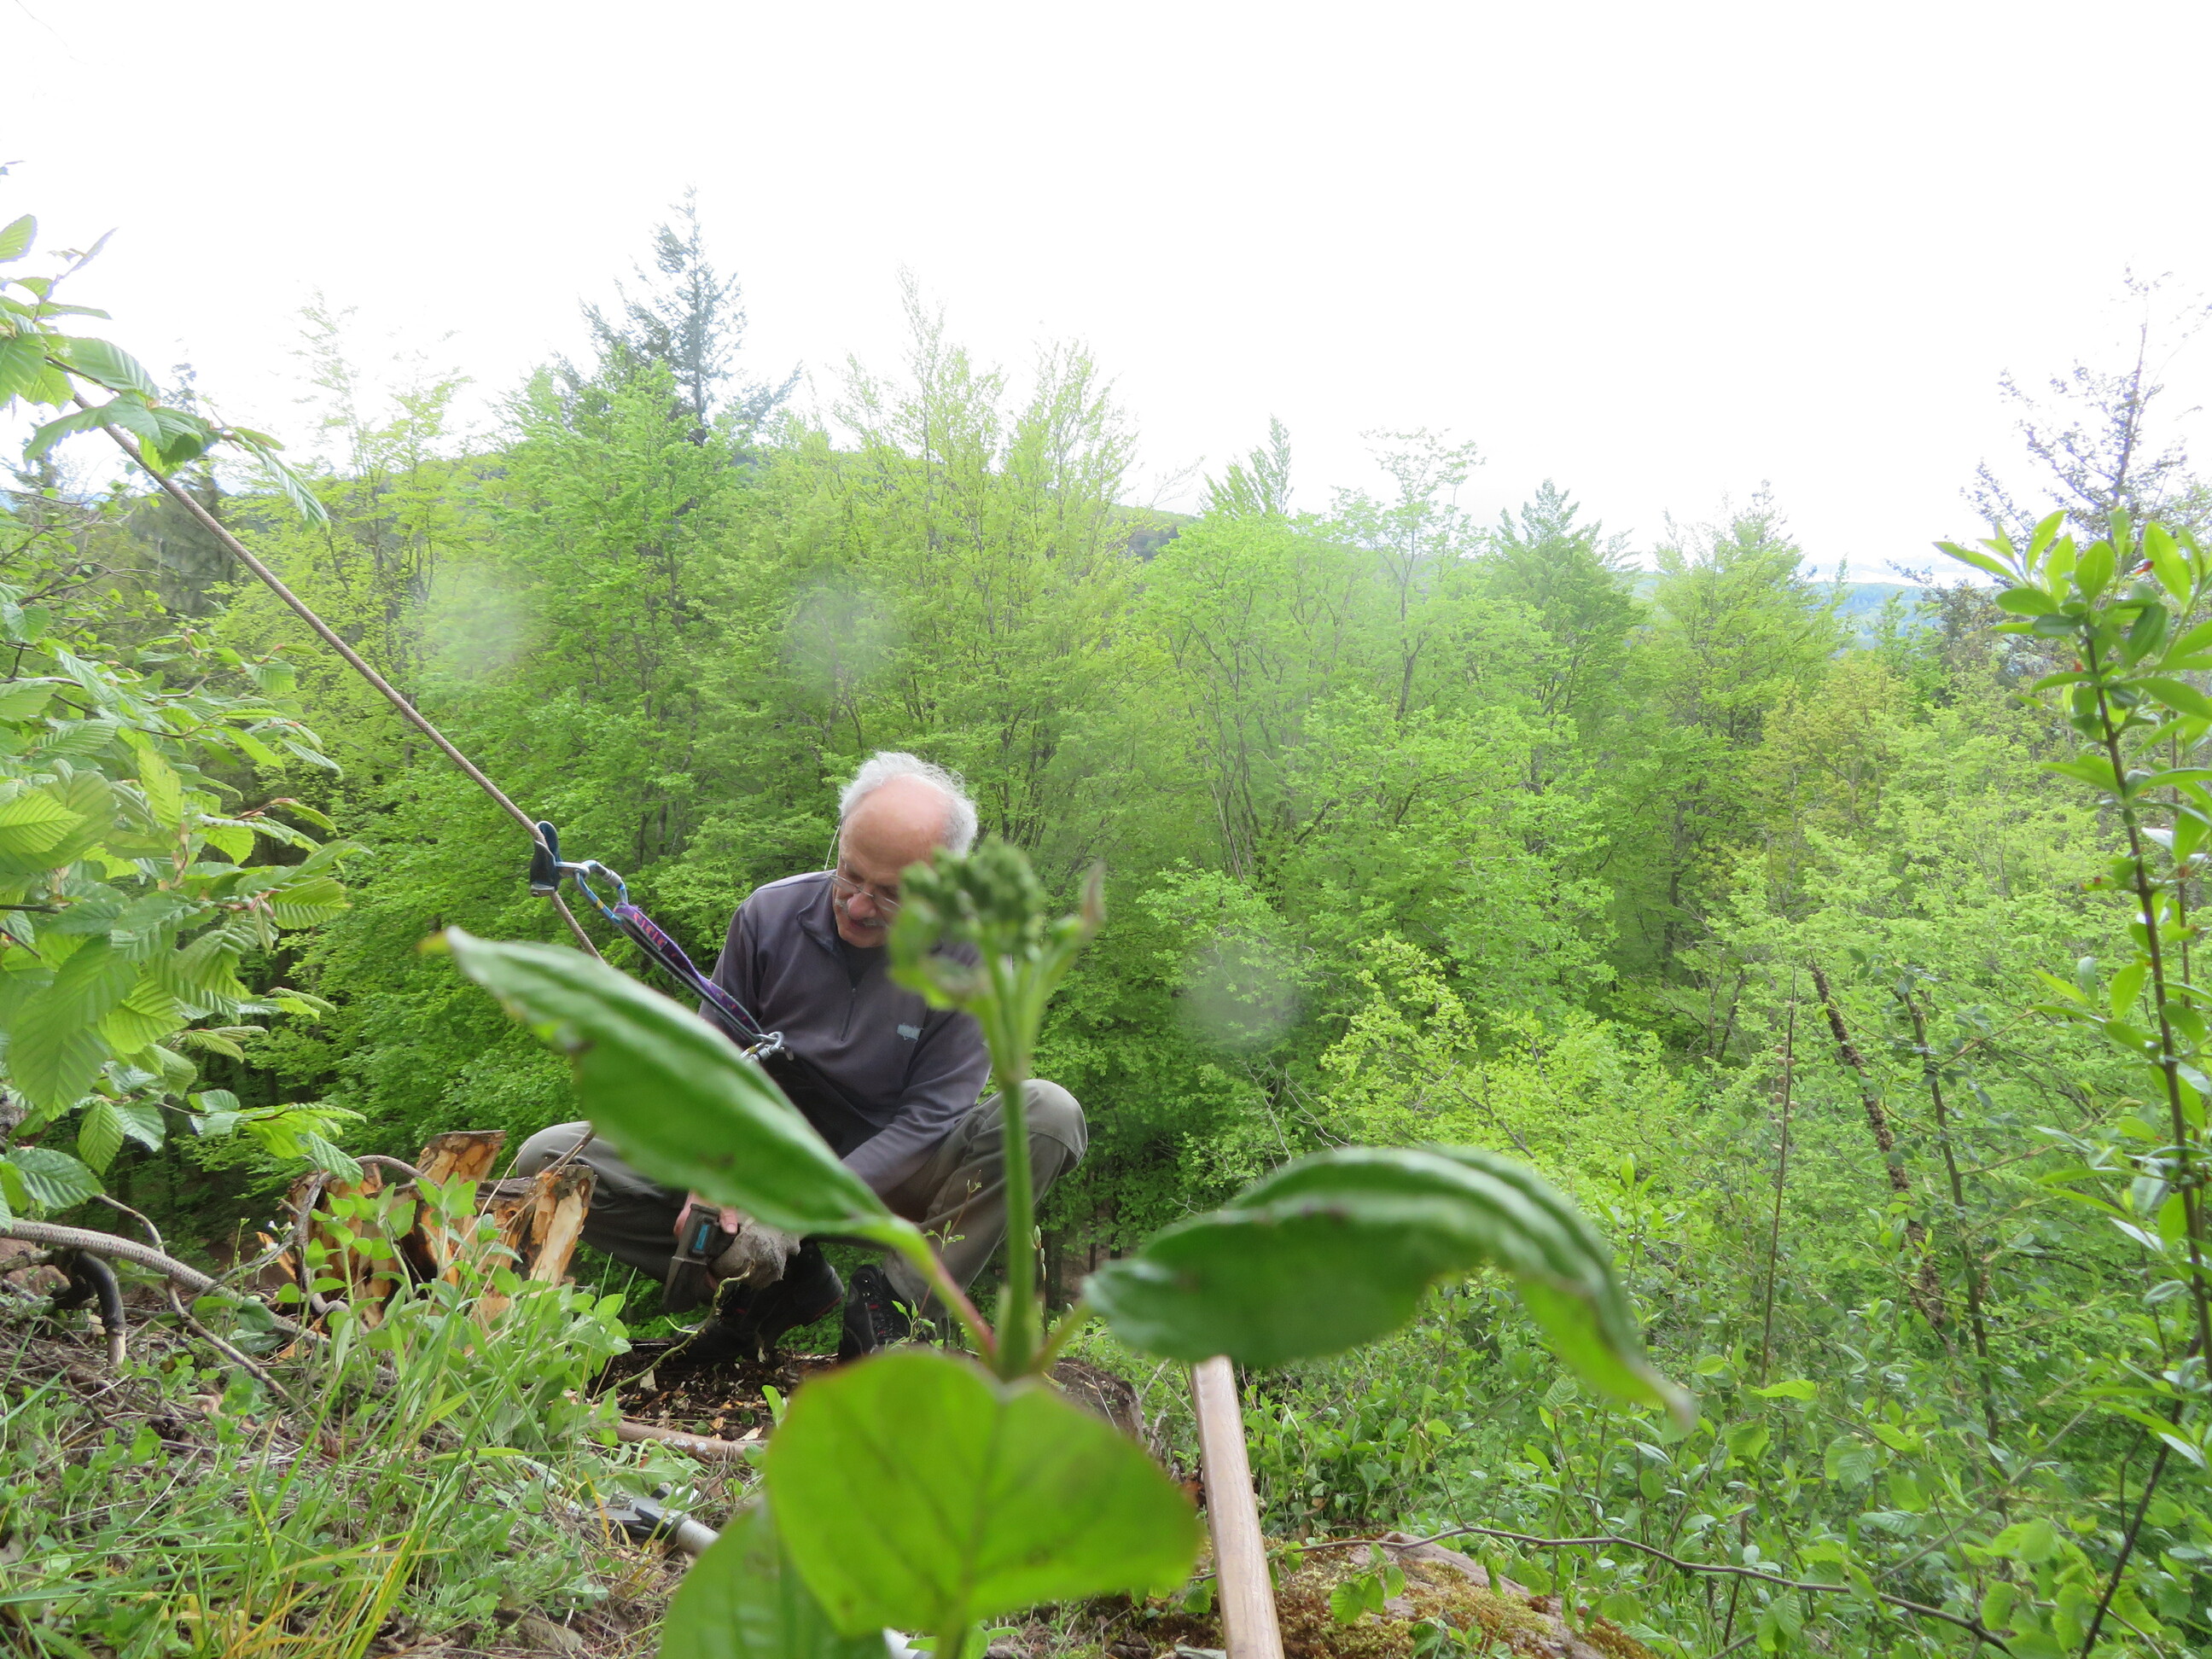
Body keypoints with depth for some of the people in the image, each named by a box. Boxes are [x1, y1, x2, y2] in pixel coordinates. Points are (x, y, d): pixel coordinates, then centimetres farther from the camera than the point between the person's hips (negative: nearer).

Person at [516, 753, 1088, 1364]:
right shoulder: (769, 914, -7)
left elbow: (927, 1118, -15)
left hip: (885, 1176, -2)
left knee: (1049, 1114, -28)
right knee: (548, 1161, -16)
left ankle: (895, 1297, -21)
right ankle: (785, 1282, -11)